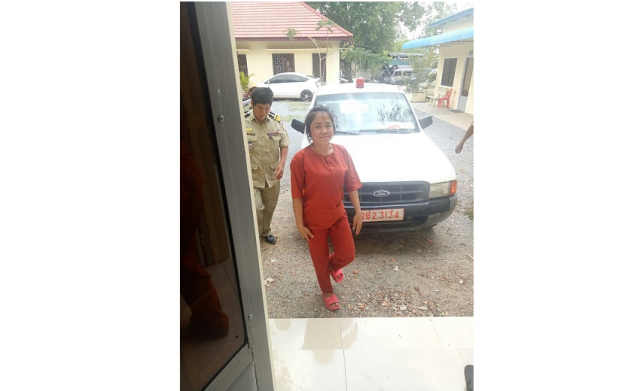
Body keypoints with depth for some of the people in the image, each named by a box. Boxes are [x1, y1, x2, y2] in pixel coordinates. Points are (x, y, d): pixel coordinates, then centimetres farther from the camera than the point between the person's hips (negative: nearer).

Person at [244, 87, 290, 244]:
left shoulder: (276, 120, -2)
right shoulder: (243, 121, -13)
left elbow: (284, 144, 6)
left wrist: (282, 163, -9)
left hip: (272, 174, 4)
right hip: (251, 175, -4)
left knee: (269, 207, 17)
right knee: (256, 209, -9)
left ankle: (266, 231, 43)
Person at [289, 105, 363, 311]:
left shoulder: (342, 152, -7)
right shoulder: (301, 158, -19)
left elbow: (351, 184, 1)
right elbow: (297, 195, -13)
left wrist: (358, 212, 2)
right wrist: (300, 224, -10)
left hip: (339, 215, 3)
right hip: (314, 220, -3)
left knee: (348, 255, 11)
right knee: (320, 261, 16)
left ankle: (334, 265, 48)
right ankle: (327, 292, 45)